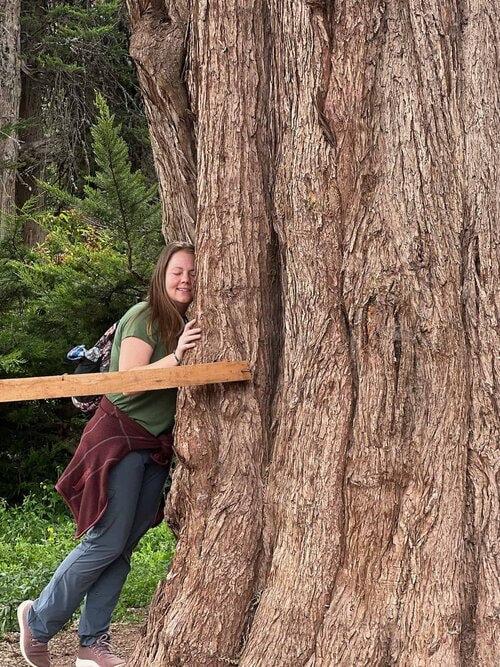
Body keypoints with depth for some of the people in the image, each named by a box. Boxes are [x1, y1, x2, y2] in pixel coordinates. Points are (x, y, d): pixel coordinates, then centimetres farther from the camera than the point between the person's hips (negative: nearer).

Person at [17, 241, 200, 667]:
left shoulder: (185, 325, 9)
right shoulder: (143, 317, -13)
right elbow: (128, 378, -21)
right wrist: (176, 356, -31)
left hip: (157, 445, 7)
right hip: (122, 436, -7)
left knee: (124, 548, 6)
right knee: (106, 542, -9)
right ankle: (39, 620, 8)